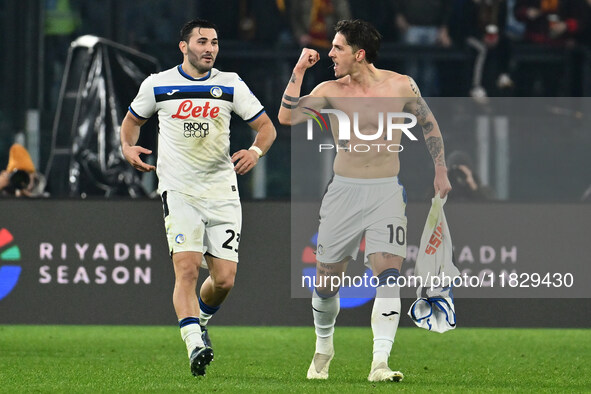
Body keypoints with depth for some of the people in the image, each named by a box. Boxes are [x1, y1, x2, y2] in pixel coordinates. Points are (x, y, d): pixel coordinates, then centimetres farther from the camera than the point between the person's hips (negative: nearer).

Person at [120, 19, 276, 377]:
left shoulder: (230, 84, 4)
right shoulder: (157, 85, 3)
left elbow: (266, 126, 8)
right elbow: (133, 120, 20)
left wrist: (256, 151, -13)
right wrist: (129, 146, 0)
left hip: (222, 192, 2)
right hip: (178, 190, -2)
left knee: (224, 279, -1)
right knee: (187, 268, -20)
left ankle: (201, 320, 31)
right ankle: (195, 346, -26)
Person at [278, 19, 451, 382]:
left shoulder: (401, 86, -3)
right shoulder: (331, 91, -1)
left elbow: (429, 124, 13)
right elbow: (287, 117, -13)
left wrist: (441, 170, 12)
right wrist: (299, 71, -15)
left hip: (387, 191, -2)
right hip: (344, 190, 2)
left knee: (388, 275, -18)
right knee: (325, 281, 6)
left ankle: (380, 363, -21)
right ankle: (324, 348, 33)